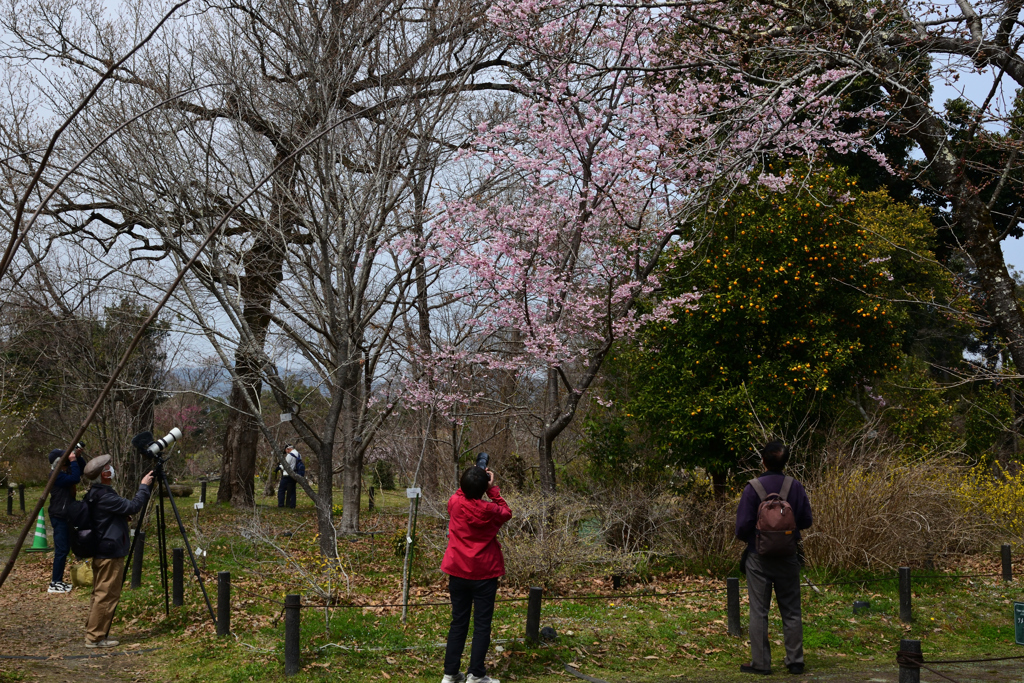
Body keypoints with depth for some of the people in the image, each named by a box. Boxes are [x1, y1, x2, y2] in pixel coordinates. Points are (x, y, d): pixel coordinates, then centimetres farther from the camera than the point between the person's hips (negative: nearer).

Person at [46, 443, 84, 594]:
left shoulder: (65, 472, 11)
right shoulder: (57, 476, -18)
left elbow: (81, 471, 17)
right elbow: (76, 478, -31)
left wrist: (78, 457, 2)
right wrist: (73, 461, -22)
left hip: (66, 516, 10)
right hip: (59, 518, -10)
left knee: (64, 549, 13)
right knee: (61, 550, -9)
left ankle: (58, 580, 19)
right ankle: (54, 584, -7)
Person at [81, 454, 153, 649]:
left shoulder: (95, 494, 11)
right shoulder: (105, 497, -21)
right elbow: (133, 507, -21)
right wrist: (144, 487, -10)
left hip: (101, 551, 11)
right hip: (110, 554, -11)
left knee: (100, 594, 15)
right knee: (106, 595, -5)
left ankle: (95, 635, 21)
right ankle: (95, 637, -1)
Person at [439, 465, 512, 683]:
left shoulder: (454, 504, -8)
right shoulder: (490, 510, -16)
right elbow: (506, 513, 7)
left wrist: (468, 481, 9)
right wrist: (492, 489, 1)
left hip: (458, 573, 4)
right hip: (484, 575, -4)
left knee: (458, 622, 13)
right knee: (482, 625, 4)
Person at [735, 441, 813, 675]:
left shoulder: (752, 488, -13)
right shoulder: (796, 487, -3)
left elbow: (742, 526, -14)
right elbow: (806, 521, 2)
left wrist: (745, 537, 8)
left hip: (759, 557, -3)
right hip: (788, 557, 3)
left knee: (759, 612, 4)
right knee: (791, 611, 12)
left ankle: (760, 663, 6)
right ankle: (795, 661, 16)